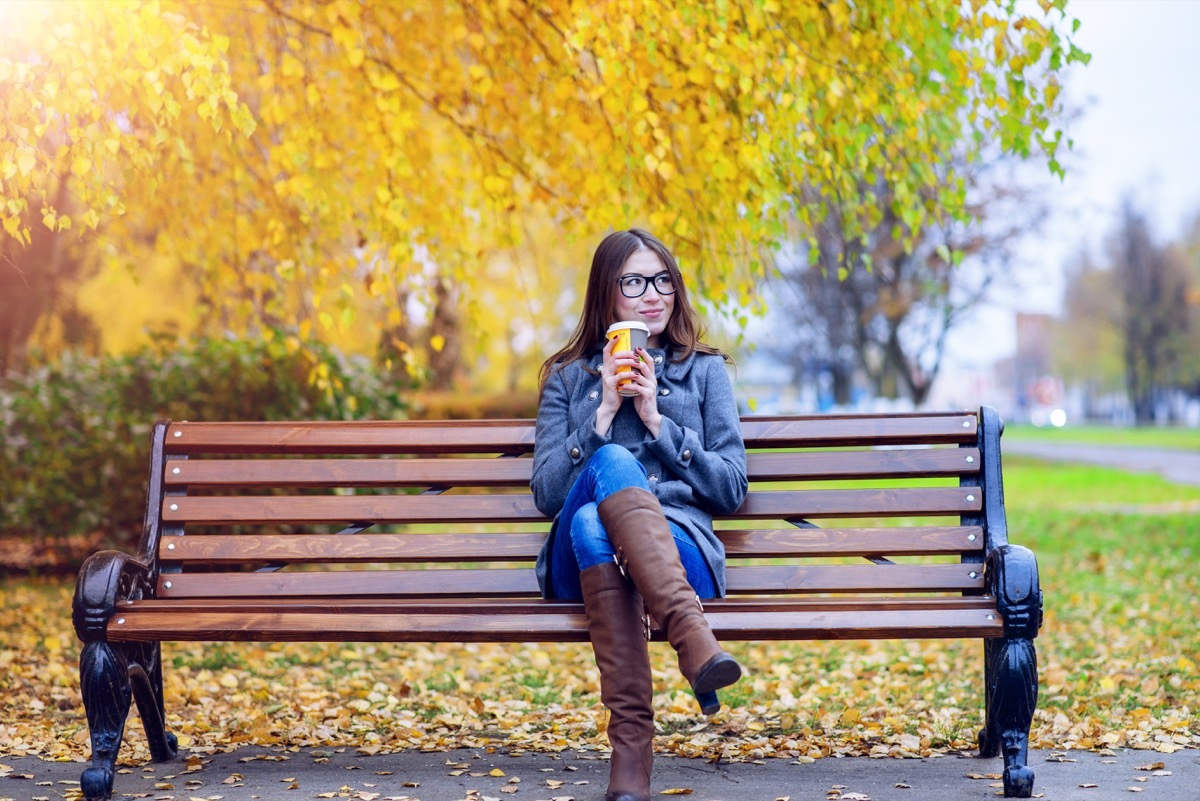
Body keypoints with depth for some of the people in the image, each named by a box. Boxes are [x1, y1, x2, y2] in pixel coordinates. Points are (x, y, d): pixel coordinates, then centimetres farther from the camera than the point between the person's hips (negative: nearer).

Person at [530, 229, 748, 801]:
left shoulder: (705, 371, 20)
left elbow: (732, 489, 9)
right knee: (613, 463, -34)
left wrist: (656, 420, -1)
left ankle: (630, 742, -48)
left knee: (594, 522, -36)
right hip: (581, 562, 1)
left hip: (679, 549, 0)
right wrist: (604, 414, -3)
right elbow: (545, 494, 8)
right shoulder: (567, 378, 21)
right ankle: (693, 637, -52)